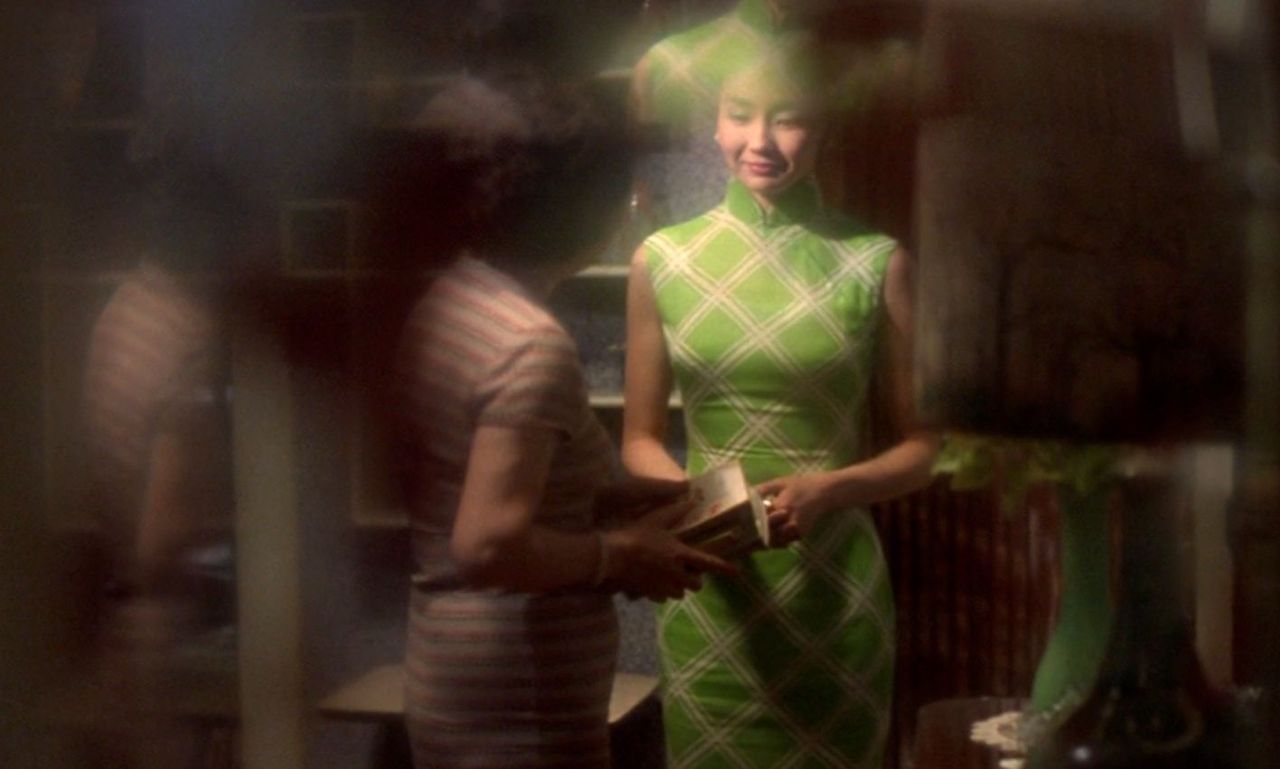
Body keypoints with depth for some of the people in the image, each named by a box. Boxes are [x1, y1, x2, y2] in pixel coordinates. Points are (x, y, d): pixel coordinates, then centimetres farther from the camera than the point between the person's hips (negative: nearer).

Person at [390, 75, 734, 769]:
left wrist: (621, 498, 11)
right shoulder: (532, 342, -21)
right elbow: (489, 544, -27)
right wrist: (619, 555, -13)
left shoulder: (447, 303, 6)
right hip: (520, 713, -9)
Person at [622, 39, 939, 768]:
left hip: (835, 585, -1)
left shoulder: (878, 263, -4)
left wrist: (827, 489, -16)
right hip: (711, 593, 1)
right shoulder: (662, 260, -1)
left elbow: (922, 446, 1)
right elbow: (641, 438, 6)